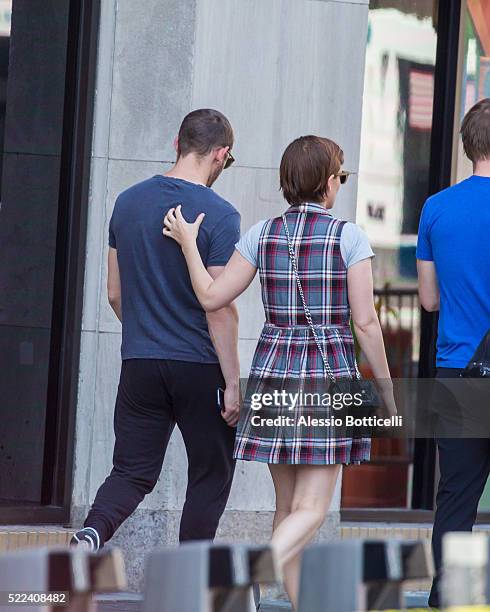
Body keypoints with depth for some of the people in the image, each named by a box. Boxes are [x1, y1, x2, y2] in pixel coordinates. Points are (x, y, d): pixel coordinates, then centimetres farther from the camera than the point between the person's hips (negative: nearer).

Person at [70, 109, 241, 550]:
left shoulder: (129, 202, 6)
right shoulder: (219, 215, -12)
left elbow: (115, 293, 12)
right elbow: (220, 307, -15)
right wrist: (233, 383, -11)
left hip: (140, 365, 4)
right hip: (200, 366, -4)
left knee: (133, 472, 8)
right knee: (210, 477, 10)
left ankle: (92, 533, -20)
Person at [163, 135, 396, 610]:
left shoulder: (263, 234, 3)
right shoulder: (348, 236, -6)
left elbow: (212, 296, -3)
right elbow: (365, 322, -8)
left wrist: (187, 244, 11)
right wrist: (387, 392, 0)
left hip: (273, 367, 4)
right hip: (329, 373, -4)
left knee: (287, 505, 13)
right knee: (310, 511, -6)